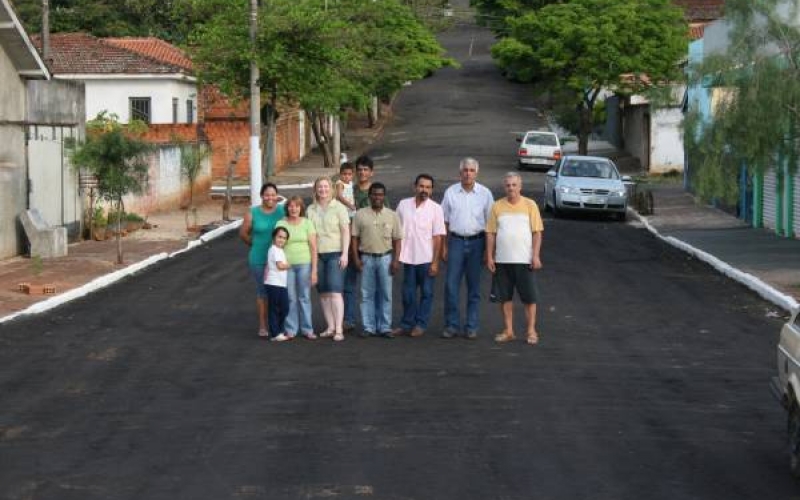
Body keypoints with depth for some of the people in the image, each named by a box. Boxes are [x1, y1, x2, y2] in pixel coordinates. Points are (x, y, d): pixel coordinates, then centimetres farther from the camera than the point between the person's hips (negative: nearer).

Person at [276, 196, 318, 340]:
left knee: (304, 297, 2)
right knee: (290, 298, 1)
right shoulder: (281, 224, 4)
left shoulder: (307, 223, 3)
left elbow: (313, 247, 1)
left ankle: (307, 329, 9)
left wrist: (314, 270, -4)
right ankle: (291, 329, 9)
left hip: (304, 264, 0)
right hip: (287, 265, 0)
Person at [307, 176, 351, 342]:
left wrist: (345, 254, -11)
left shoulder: (338, 207, -2)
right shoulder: (311, 210, 9)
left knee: (335, 291, -10)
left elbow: (346, 231, -4)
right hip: (317, 254, 4)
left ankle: (339, 329, -12)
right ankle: (330, 327, 12)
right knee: (323, 293, 5)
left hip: (335, 254, -4)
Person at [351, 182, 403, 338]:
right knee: (367, 294, 2)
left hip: (385, 257, 0)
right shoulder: (360, 215, 4)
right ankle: (369, 327, 7)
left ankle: (385, 327, 7)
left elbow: (397, 240, 5)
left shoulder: (392, 215, 5)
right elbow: (355, 238, 5)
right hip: (366, 258, 0)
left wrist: (395, 260, -3)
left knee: (385, 294, 2)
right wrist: (356, 258, -4)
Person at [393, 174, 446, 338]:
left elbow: (438, 237, -6)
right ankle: (406, 324, 18)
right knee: (408, 293, 9)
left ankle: (420, 324, 13)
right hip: (408, 258, 3)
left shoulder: (435, 209, -5)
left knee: (426, 293, 4)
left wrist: (435, 262, -11)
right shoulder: (403, 205, 3)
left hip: (426, 259, -3)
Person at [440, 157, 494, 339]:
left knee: (474, 286, 4)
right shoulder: (451, 192, 4)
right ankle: (452, 325, 4)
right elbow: (445, 222, 9)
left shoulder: (485, 193, 2)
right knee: (451, 284, -4)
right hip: (456, 241, 1)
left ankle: (471, 327, 11)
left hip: (476, 242, 0)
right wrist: (444, 247, 4)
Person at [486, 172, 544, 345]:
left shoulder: (530, 205, 0)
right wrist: (489, 257, 1)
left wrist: (536, 256, -9)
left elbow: (537, 232, -2)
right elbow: (491, 233, 6)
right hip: (502, 260, 2)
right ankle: (508, 331, 17)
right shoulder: (497, 206, 5)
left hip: (524, 259, -2)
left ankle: (531, 331, 9)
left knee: (529, 297, 0)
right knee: (505, 297, 7)